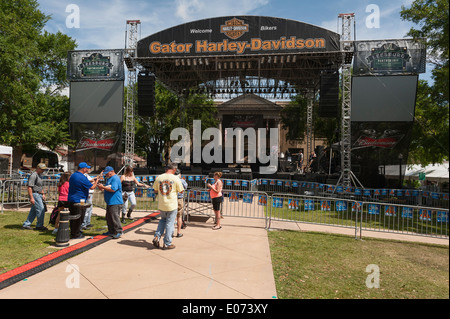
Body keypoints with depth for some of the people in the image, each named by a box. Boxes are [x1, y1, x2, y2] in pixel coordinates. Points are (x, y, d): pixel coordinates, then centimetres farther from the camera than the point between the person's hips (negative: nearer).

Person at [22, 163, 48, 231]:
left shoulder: (40, 175, 18)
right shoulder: (34, 175, -13)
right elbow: (29, 187, -18)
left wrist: (43, 194, 19)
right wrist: (31, 198, -22)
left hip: (39, 195, 10)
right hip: (35, 194, -10)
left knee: (33, 210, 11)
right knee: (41, 210, -9)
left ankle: (26, 224, 18)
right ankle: (39, 226, -1)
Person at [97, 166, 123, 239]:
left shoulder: (115, 178, -13)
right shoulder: (109, 178, 19)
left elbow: (113, 189, -24)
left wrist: (103, 187, -17)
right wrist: (102, 188, 7)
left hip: (115, 202, -11)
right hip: (110, 202, 11)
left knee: (115, 217, -8)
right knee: (108, 217, 15)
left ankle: (119, 232, -1)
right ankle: (111, 231, 24)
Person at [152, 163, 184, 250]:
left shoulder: (158, 178, -1)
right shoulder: (176, 178, -11)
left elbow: (155, 191, 8)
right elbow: (181, 191, -1)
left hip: (161, 205, 4)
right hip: (172, 205, -4)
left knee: (163, 220, 25)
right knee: (170, 223, 7)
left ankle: (157, 237, 12)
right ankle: (167, 244, 13)